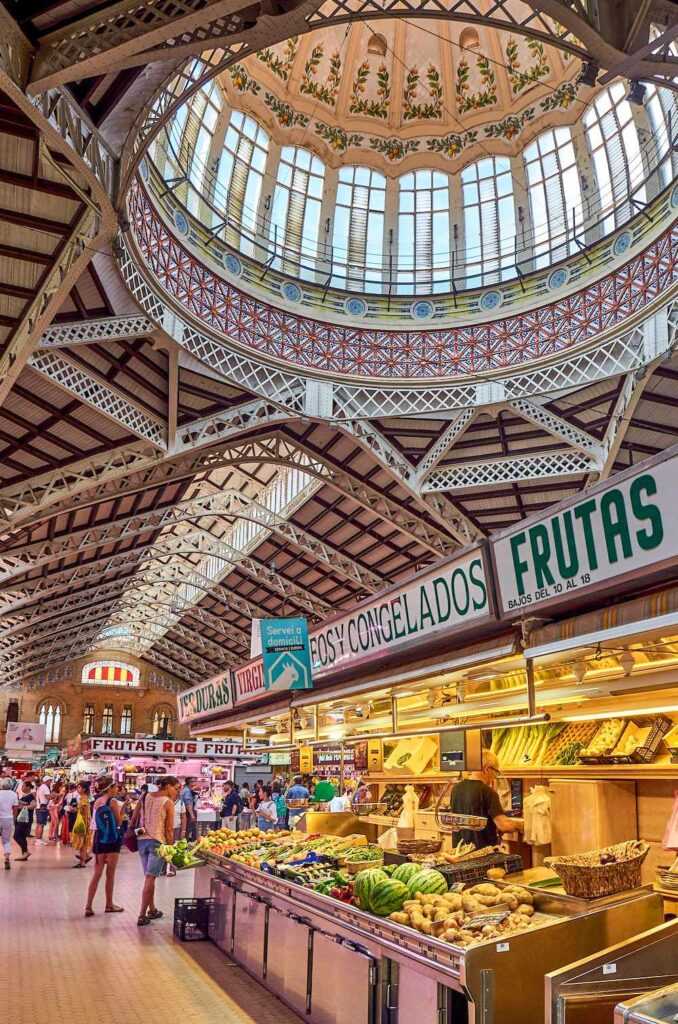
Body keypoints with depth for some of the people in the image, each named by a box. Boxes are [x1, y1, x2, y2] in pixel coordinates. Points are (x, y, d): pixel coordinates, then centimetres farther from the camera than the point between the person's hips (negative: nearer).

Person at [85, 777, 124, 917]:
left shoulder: (97, 802, 7)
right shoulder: (113, 802, -12)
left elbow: (95, 824, 11)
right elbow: (118, 822, -8)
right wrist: (122, 809, 1)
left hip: (99, 838, 6)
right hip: (112, 840, -6)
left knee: (97, 873, 8)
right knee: (110, 874, 6)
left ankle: (88, 906, 3)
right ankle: (109, 905, 16)